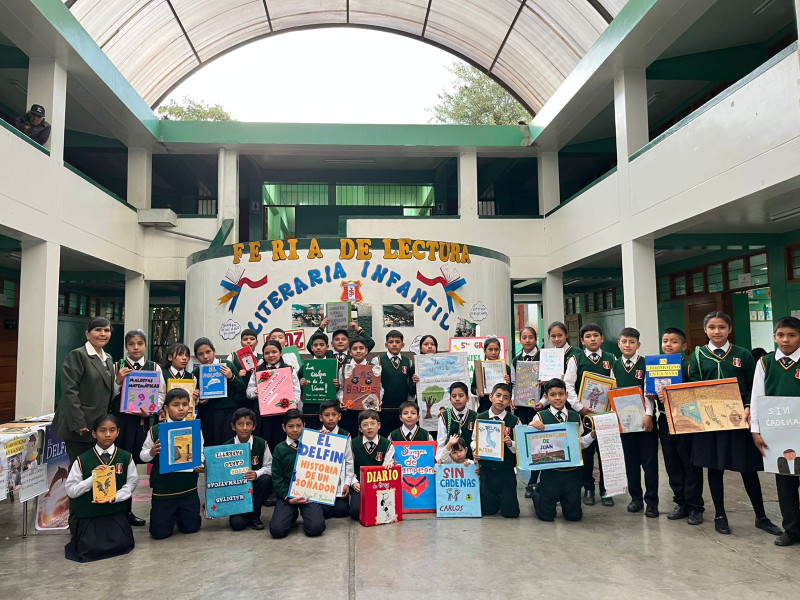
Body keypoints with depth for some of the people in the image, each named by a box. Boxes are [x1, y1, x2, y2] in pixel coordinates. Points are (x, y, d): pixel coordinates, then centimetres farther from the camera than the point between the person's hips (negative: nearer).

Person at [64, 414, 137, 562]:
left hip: (116, 512, 1)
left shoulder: (126, 457, 2)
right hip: (88, 514, 0)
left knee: (121, 544, -16)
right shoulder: (82, 460, -2)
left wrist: (115, 497, -15)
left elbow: (131, 483, 2)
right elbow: (71, 490, -2)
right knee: (91, 548, -15)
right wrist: (93, 478, -16)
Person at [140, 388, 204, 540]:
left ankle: (179, 513, 40)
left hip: (188, 487, 2)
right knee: (160, 532, 4)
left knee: (191, 527, 8)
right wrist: (152, 452, -18)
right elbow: (142, 456, 4)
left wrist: (200, 465, -14)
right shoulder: (155, 431, -6)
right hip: (163, 487, -1)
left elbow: (200, 453, 7)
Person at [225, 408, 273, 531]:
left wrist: (257, 474, -26)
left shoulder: (261, 444, -7)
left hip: (255, 486, 2)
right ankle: (244, 513, 16)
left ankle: (255, 516, -9)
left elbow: (269, 467, -3)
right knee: (236, 524, -23)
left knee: (266, 479, -32)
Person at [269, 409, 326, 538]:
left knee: (315, 528, -22)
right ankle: (293, 513, 14)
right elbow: (277, 478, 2)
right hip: (287, 494, 1)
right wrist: (288, 498, -11)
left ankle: (304, 512, 12)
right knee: (277, 530, -18)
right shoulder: (280, 449, 5)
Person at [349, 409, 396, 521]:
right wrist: (354, 483, -7)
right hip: (360, 486, 1)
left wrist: (389, 465, -27)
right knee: (355, 512, -21)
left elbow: (387, 468, -3)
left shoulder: (387, 444, 2)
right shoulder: (354, 444, 5)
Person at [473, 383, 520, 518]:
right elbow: (474, 440, 5)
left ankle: (505, 498, 32)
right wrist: (475, 450, -15)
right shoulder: (481, 418, 0)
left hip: (506, 470, -1)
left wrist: (511, 443, -25)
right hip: (486, 469, 2)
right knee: (487, 510, 7)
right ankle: (496, 499, 39)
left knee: (511, 512, 0)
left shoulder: (514, 421, -5)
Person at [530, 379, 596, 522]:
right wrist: (531, 426, -26)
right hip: (550, 471, -3)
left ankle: (562, 498, 41)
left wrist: (593, 434, -3)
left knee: (574, 515, 10)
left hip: (572, 471, 3)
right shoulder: (540, 417, -7)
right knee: (546, 516, 7)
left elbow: (580, 443, 11)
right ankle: (537, 494, 37)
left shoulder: (575, 417, 4)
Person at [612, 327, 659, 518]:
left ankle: (651, 502, 11)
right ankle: (636, 498, 23)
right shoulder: (615, 366, 7)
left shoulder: (646, 364, -4)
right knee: (630, 461, 11)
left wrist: (648, 415, -17)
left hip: (644, 418, -3)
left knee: (649, 461, 1)